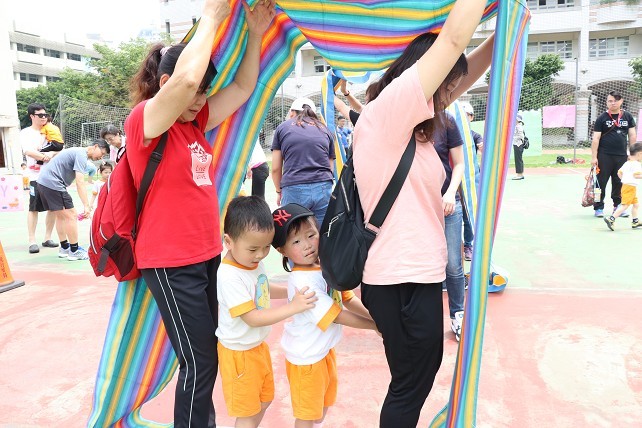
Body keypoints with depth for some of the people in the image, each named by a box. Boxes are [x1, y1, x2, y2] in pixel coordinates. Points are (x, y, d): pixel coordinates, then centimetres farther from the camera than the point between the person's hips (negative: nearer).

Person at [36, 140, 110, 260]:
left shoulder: (77, 152, 20)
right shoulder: (81, 155, -12)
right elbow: (80, 183, -21)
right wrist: (86, 205, -26)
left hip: (43, 181, 11)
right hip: (52, 183, -11)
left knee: (60, 216, 16)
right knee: (71, 216, -7)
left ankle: (64, 248, 23)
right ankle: (74, 251, -3)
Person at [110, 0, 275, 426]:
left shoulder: (195, 123, 10)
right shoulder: (145, 120, -12)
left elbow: (244, 87, 13)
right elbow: (186, 77, -30)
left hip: (207, 255, 8)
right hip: (171, 263, -8)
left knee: (209, 354, 15)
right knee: (198, 361, 1)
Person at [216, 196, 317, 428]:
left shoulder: (254, 263, -4)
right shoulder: (229, 277, -30)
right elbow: (252, 318, -30)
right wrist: (293, 307, -32)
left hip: (258, 346, 8)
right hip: (239, 353, -8)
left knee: (264, 398, 26)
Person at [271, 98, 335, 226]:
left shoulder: (282, 128, 13)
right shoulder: (325, 130, 19)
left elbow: (276, 169, 13)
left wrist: (279, 191, 28)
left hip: (293, 189, -2)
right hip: (324, 188, 2)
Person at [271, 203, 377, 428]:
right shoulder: (302, 281, -31)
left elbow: (349, 299, 0)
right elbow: (336, 316, -29)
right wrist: (375, 325, -21)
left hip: (325, 348, 8)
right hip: (306, 356, -8)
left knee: (324, 402, 29)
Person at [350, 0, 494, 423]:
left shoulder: (408, 126, 10)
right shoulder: (386, 113, -17)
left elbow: (466, 74, 17)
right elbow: (453, 39, -18)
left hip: (412, 275, 9)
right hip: (404, 281, -9)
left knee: (417, 378, 23)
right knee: (410, 388, 10)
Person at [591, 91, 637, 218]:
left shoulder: (628, 116, 9)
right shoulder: (602, 118, 0)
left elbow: (632, 136, 11)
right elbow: (596, 138, -4)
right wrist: (594, 157, -9)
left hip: (622, 156, 3)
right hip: (604, 156, -3)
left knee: (619, 183, 9)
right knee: (601, 182, 0)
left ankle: (618, 207, 22)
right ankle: (598, 208, 9)